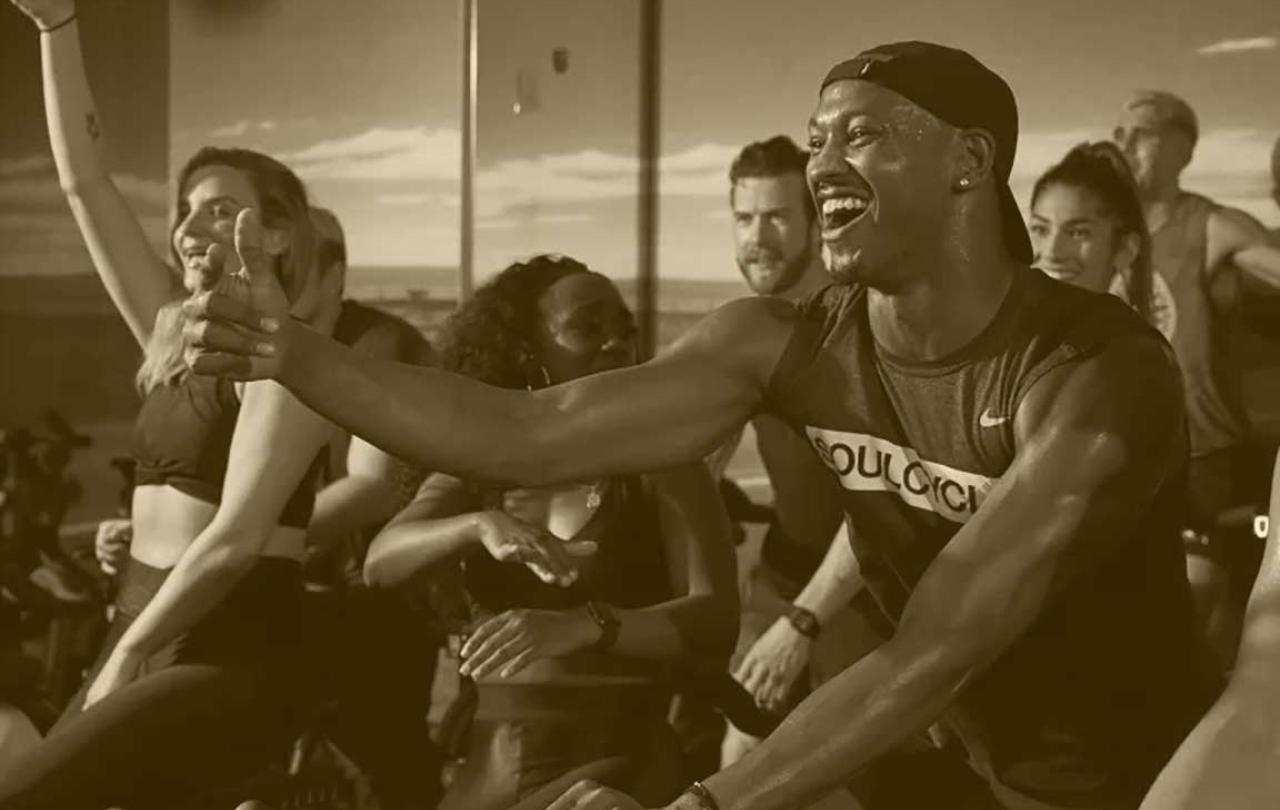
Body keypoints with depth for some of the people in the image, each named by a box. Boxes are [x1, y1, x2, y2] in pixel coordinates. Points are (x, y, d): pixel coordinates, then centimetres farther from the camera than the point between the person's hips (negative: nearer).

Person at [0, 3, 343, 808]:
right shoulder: (174, 333, 12)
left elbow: (237, 537, -18)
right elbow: (84, 182, 10)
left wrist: (125, 653, -12)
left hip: (232, 658, -7)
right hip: (145, 642, 8)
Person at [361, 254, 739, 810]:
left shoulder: (659, 463, -2)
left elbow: (717, 617, -14)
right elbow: (380, 563, -8)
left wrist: (583, 626, -30)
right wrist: (480, 525, -27)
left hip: (619, 764, -3)